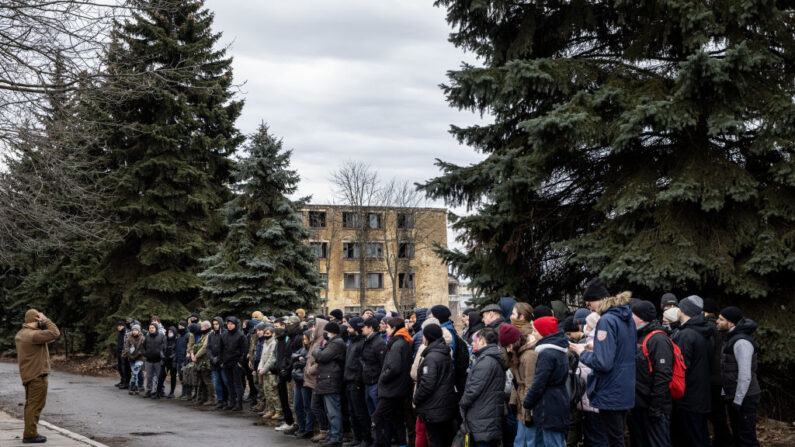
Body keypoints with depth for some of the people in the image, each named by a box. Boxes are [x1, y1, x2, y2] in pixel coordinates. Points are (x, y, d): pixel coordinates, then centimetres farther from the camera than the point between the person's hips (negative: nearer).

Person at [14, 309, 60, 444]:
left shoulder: (20, 334, 12)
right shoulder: (33, 334, -20)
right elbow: (55, 333, -24)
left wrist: (46, 341, 5)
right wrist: (45, 320, -15)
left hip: (27, 375, 10)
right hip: (37, 375, -10)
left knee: (30, 404, 17)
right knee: (36, 405, -6)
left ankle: (29, 433, 25)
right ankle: (30, 434, -5)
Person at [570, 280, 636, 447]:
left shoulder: (607, 320, -18)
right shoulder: (627, 318, 9)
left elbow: (603, 363, -24)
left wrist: (582, 352, -9)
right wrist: (595, 347, 14)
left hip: (610, 395, -9)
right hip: (626, 391, 9)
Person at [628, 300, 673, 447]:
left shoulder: (659, 340, -14)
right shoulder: (639, 337, 16)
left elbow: (663, 376, -21)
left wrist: (656, 407, -23)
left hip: (652, 408, -10)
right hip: (637, 406, 10)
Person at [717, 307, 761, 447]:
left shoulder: (741, 342, -19)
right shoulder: (731, 338, 14)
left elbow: (745, 375, -23)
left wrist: (738, 401, -21)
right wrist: (725, 393, 19)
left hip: (744, 398, -10)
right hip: (733, 397, 10)